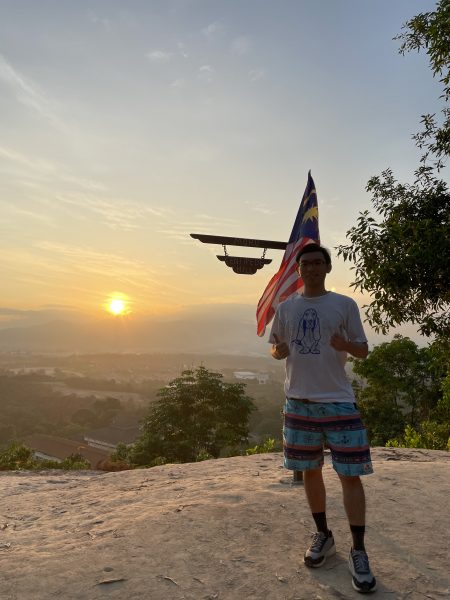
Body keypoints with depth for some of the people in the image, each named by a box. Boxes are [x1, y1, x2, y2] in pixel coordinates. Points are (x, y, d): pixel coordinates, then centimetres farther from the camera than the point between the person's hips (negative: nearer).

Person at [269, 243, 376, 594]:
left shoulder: (345, 305, -1)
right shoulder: (286, 307, 7)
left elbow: (364, 351, 1)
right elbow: (275, 347, 14)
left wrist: (345, 345, -21)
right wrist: (279, 351, -10)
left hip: (338, 401, -3)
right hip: (299, 401, 3)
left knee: (350, 474, -1)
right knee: (310, 471, 13)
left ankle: (359, 551, 15)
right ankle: (323, 536, 31)